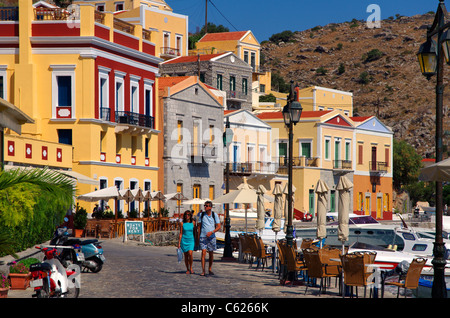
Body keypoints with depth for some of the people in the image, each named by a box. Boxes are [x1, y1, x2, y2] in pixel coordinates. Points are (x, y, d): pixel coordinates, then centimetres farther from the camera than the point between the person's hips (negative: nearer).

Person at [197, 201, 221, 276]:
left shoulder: (215, 215, 1)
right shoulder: (201, 214, 3)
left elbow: (219, 227, -1)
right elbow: (199, 225, 9)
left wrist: (212, 232, -16)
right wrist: (198, 236, 5)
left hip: (211, 237, 1)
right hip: (203, 237, -1)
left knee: (211, 254, 8)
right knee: (203, 253, -11)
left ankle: (210, 269, 24)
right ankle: (203, 271, -13)